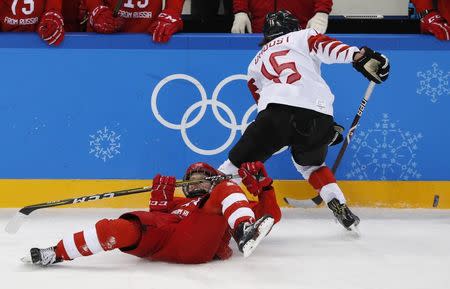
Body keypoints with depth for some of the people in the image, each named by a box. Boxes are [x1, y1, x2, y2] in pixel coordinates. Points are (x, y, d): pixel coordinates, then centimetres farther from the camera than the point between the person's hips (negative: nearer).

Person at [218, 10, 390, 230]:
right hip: (319, 113, 1)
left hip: (278, 110, 0)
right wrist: (359, 56, -13)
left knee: (241, 158, 6)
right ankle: (340, 207, 17)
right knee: (310, 163, 26)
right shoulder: (303, 37, 26)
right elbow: (327, 47, 3)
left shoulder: (256, 64, 35)